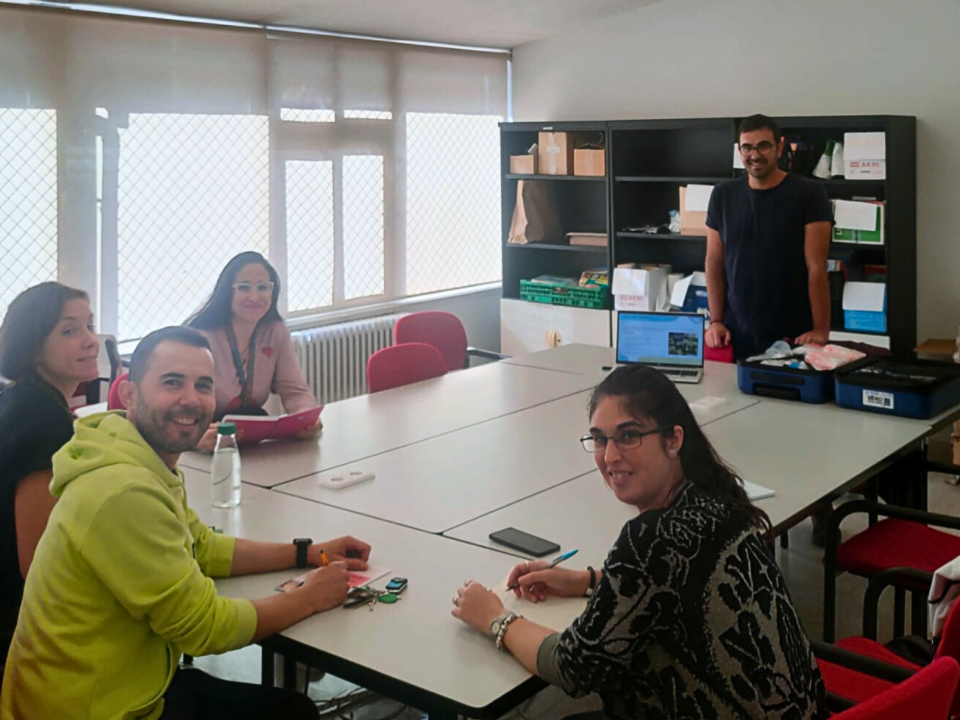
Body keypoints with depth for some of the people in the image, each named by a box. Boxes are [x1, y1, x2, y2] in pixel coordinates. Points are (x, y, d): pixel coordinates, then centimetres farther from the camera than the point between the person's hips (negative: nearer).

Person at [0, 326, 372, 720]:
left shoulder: (148, 462, 3)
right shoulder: (126, 492, -30)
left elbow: (205, 548, 17)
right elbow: (204, 627, -23)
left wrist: (309, 553, 8)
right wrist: (310, 598, -10)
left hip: (131, 683, 9)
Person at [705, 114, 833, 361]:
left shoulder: (809, 193, -5)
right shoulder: (723, 195, 6)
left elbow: (817, 267, -9)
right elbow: (714, 263, 8)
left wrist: (821, 329, -16)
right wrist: (716, 321, 0)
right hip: (736, 334, 3)